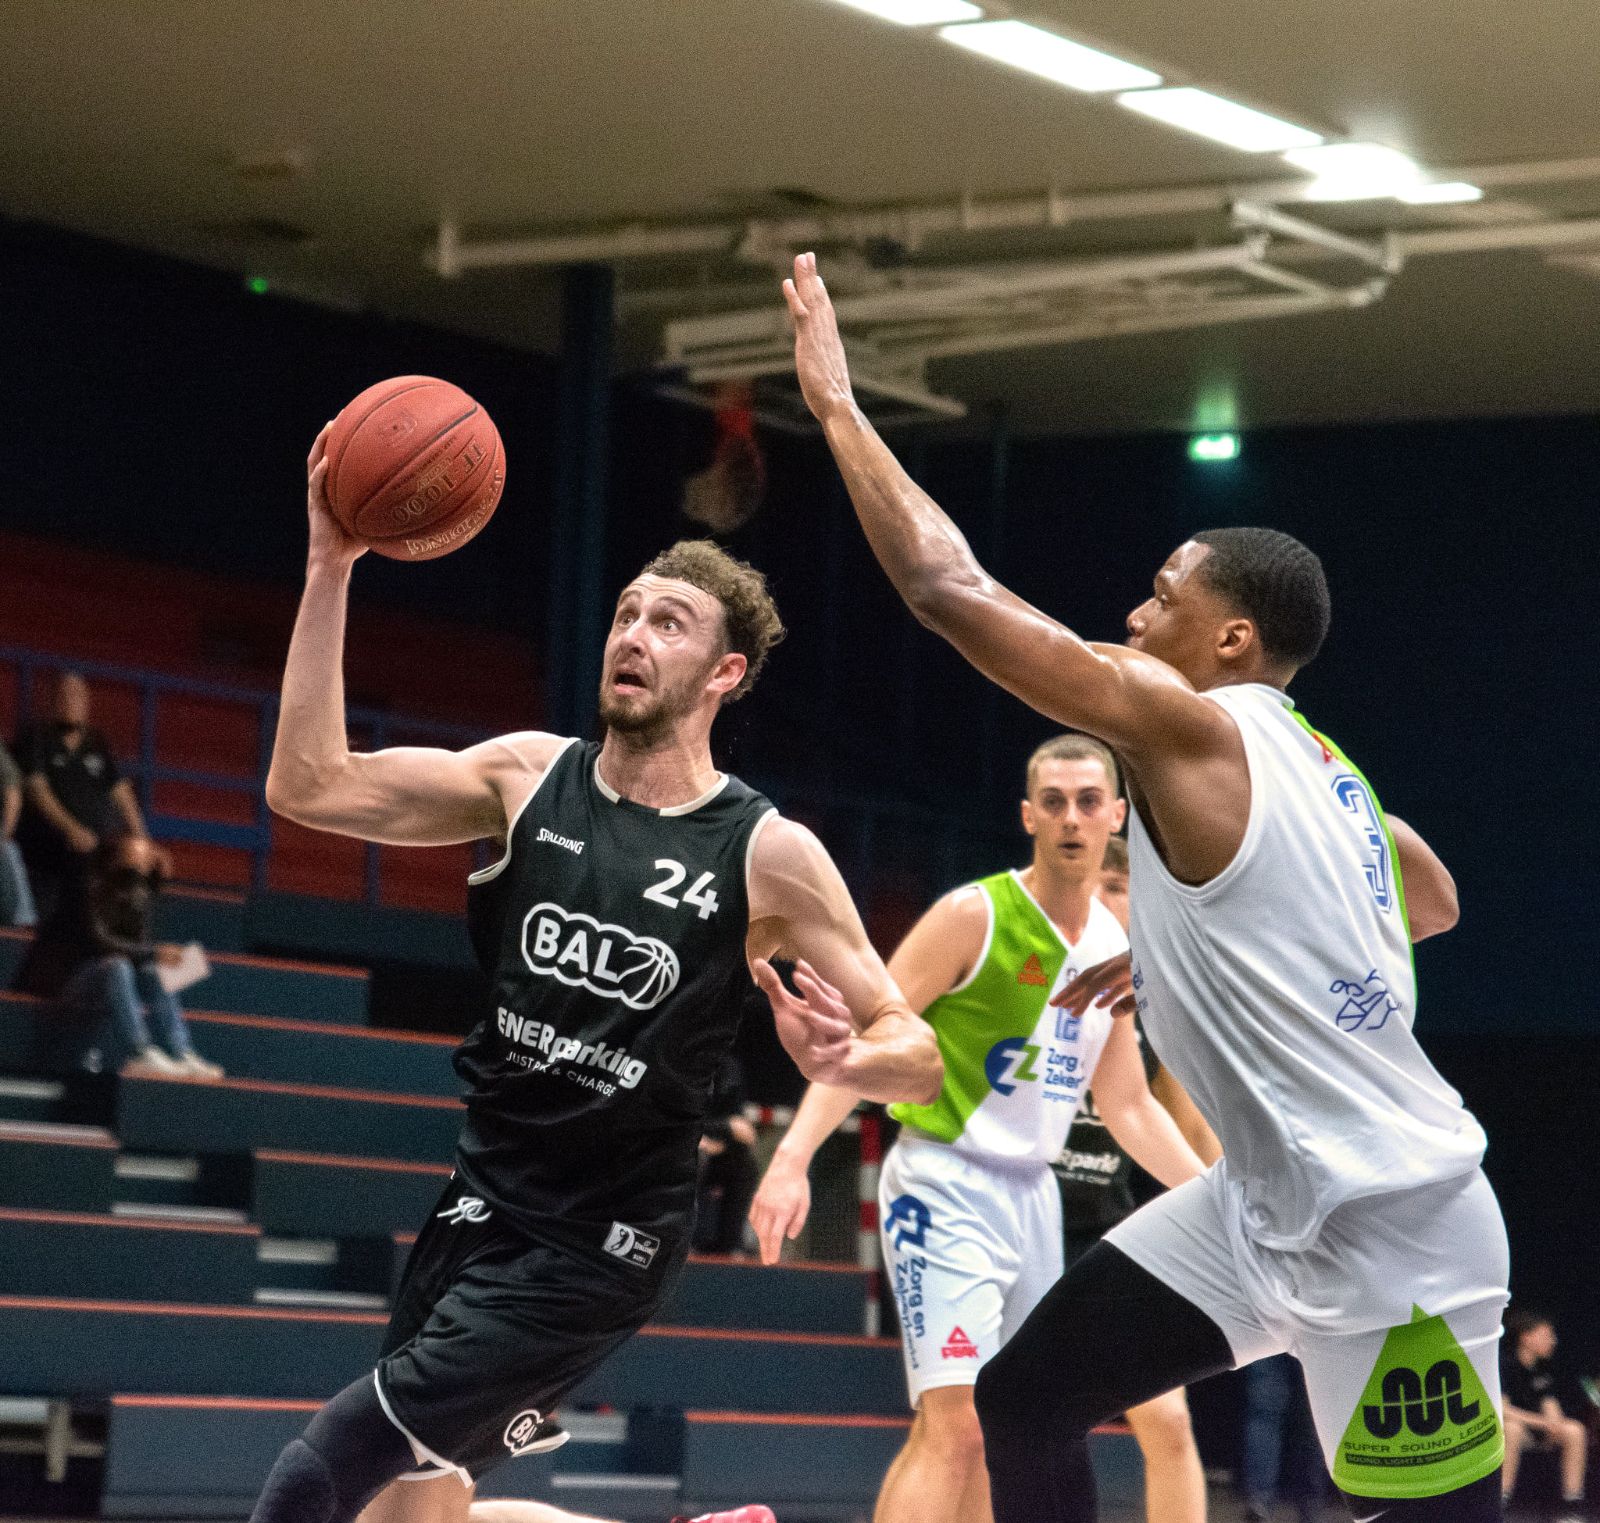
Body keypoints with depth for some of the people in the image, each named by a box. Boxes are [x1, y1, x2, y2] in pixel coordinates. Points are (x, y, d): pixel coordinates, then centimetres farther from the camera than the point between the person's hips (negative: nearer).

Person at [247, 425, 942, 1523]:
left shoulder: (768, 854, -9)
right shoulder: (530, 777, 1)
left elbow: (920, 1058, -6)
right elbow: (310, 787, -9)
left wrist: (842, 1060, -29)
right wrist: (331, 569, -15)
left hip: (600, 1245, -6)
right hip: (484, 1199, 6)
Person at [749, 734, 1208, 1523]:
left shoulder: (1116, 947, 9)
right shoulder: (976, 915, -12)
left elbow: (1128, 1105, 19)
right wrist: (793, 1157, -27)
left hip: (1032, 1192, 8)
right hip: (946, 1183, -8)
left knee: (1000, 1436, 12)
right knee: (955, 1426, -20)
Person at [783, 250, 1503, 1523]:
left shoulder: (1194, 726, -16)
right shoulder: (1315, 762, 9)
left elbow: (949, 588, -20)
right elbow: (1434, 903, 29)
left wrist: (837, 404, -10)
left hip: (1390, 1224, -10)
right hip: (1269, 1202, 10)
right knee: (1026, 1397, 9)